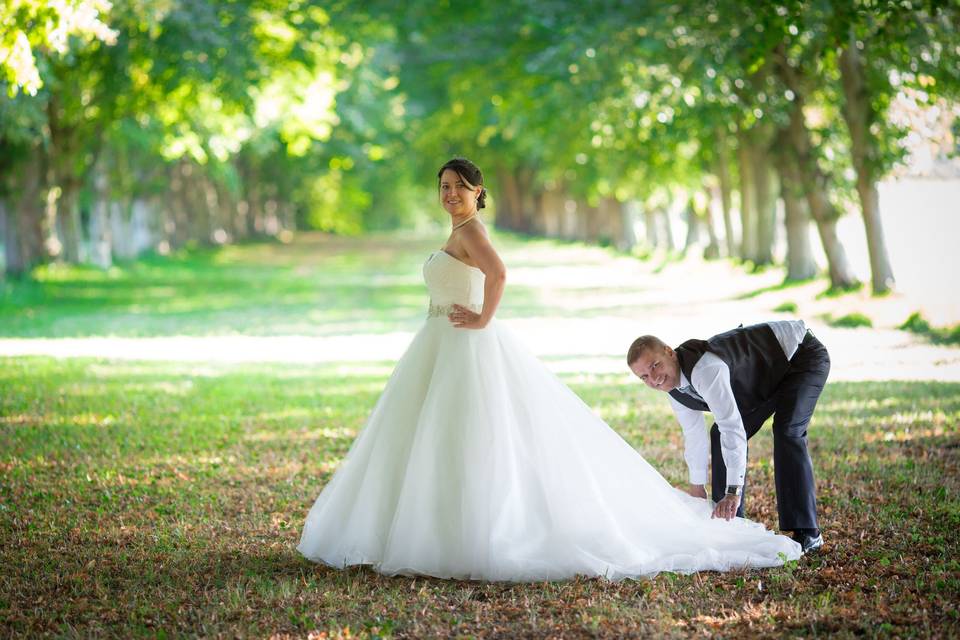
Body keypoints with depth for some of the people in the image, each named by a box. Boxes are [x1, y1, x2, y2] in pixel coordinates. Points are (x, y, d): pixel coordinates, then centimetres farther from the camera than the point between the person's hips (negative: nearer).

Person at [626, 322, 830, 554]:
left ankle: (807, 533, -21)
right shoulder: (673, 387, -8)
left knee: (787, 432, -26)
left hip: (803, 354, -9)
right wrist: (696, 487, 16)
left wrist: (734, 491, -46)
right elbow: (694, 435, 8)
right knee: (720, 435, 3)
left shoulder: (704, 369, -38)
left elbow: (733, 428, -44)